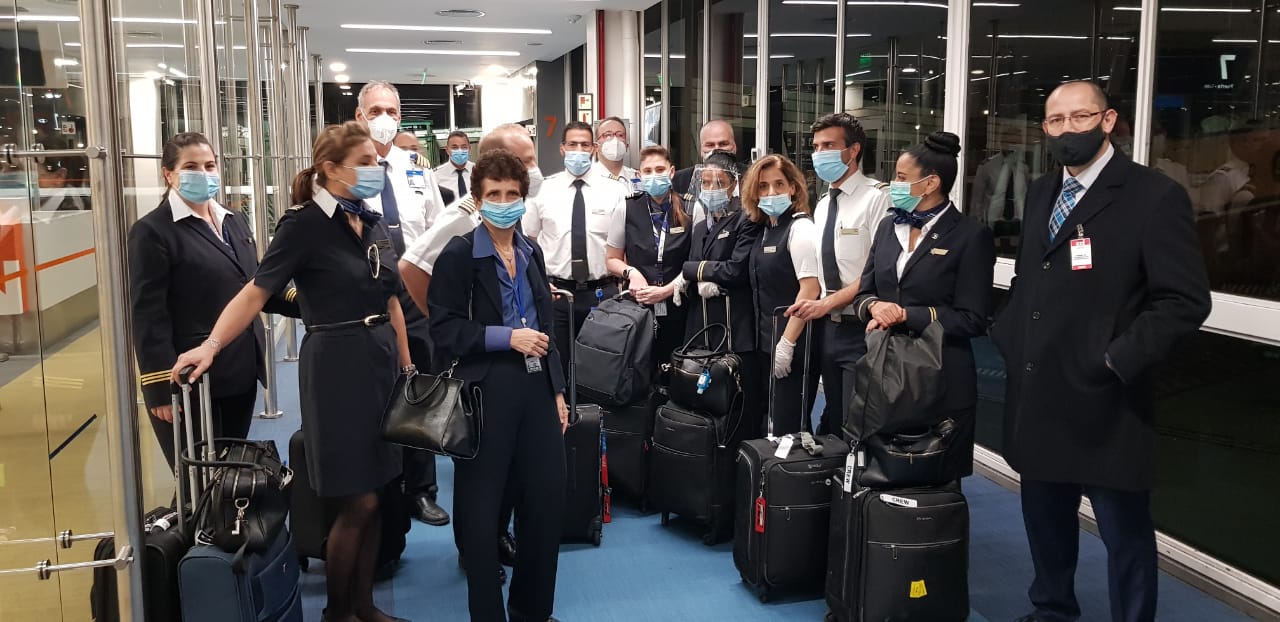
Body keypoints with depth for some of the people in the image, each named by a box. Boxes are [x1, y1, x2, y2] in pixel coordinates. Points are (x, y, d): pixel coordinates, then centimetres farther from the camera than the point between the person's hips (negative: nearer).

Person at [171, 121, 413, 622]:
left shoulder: (374, 222, 8)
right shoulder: (304, 224, -11)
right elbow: (256, 292, -16)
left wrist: (407, 364, 14)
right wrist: (210, 346, -29)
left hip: (382, 363, 7)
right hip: (336, 366, -7)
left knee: (373, 497, 12)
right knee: (357, 502, -1)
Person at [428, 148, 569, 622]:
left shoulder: (531, 251, 12)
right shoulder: (459, 254, -6)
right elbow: (444, 329, -11)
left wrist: (557, 389, 14)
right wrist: (506, 337, -18)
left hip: (536, 387, 6)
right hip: (487, 392, -6)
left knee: (546, 500, 10)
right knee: (482, 508, 4)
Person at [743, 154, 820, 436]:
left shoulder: (800, 227, -12)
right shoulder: (765, 230, 11)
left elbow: (810, 289, -19)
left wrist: (787, 344, -20)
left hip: (792, 349, -8)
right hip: (767, 345, 8)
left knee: (787, 431, -4)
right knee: (770, 427, 14)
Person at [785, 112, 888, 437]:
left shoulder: (877, 198, -10)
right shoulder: (822, 205, 14)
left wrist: (827, 303, -16)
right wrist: (811, 303, 2)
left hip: (860, 329, -7)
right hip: (826, 325, 7)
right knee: (833, 419, 15)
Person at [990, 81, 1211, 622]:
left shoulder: (1154, 196, -11)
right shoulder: (1041, 192, 11)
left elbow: (1186, 299, -15)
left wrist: (1120, 359, -21)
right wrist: (1011, 338, 6)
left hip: (1103, 401, -7)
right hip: (1038, 395, 7)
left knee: (1125, 535, 6)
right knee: (1045, 521, 21)